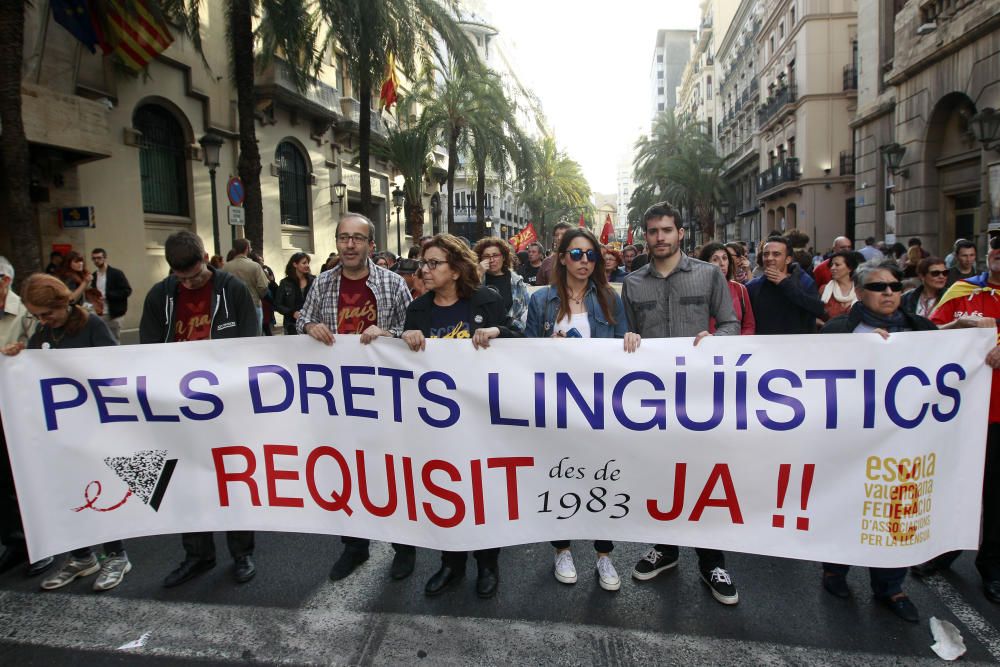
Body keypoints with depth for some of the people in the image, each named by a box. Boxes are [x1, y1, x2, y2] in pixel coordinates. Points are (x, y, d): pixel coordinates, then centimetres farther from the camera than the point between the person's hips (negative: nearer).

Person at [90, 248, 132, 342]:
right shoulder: (94, 276, 12)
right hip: (99, 315, 6)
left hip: (114, 315, -6)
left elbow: (127, 291, -14)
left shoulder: (117, 273, -6)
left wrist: (106, 295, -21)